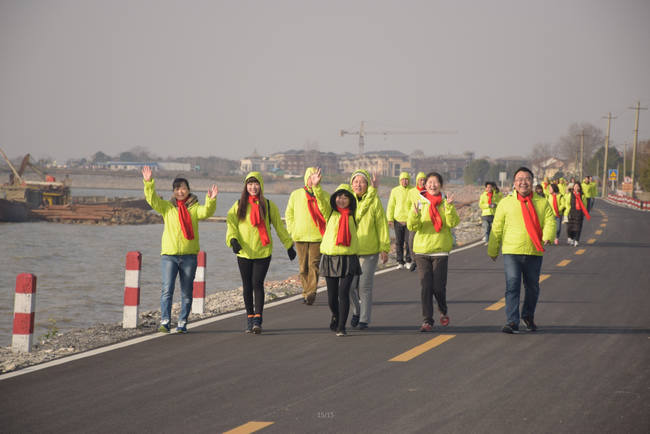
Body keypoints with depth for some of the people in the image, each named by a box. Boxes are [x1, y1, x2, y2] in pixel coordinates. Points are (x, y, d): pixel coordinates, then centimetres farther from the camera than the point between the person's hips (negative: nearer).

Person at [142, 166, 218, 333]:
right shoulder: (167, 207, 8)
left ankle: (182, 323, 13)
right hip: (169, 254, -1)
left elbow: (205, 212, -12)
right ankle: (165, 322, -11)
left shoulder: (194, 208, 6)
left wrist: (211, 200, -31)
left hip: (189, 255, 1)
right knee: (167, 289, -10)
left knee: (187, 292, 5)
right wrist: (149, 183, -18)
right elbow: (152, 199, -4)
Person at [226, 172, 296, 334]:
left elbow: (279, 226, 12)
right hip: (244, 252, 2)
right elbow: (231, 223, -5)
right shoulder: (239, 205, 6)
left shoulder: (268, 205, 5)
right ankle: (250, 319, 18)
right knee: (247, 286, 7)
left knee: (257, 284, -12)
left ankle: (258, 320, -13)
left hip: (263, 252, -2)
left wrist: (289, 245, 13)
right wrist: (233, 239, -23)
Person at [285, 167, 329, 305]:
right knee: (303, 267, 5)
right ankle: (305, 293, 13)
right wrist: (292, 230, 5)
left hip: (317, 236, -2)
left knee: (313, 264, -14)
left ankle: (311, 292, -20)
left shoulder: (324, 195, 6)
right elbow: (289, 214, 15)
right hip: (301, 237, 2)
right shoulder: (296, 194, 11)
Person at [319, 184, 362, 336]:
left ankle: (341, 326, -5)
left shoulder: (353, 214, 6)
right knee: (332, 295, 8)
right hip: (330, 257, 1)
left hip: (349, 258, -1)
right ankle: (335, 316, 37)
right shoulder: (330, 212, 4)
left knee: (343, 292, -11)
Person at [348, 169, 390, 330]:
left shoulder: (375, 200, -3)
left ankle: (364, 319, 11)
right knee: (350, 285, 0)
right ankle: (356, 311, 27)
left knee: (365, 286, -1)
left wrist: (385, 248, -4)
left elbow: (382, 225, -2)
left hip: (369, 250, -2)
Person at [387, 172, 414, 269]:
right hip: (398, 220, 1)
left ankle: (408, 261, 9)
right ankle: (400, 261, 12)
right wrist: (390, 219, -2)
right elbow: (391, 206, 6)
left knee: (409, 241, -5)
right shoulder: (395, 191, 6)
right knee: (399, 242, 4)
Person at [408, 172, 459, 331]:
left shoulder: (445, 203, 4)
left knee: (438, 287, -2)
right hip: (422, 249, 1)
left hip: (440, 250, -1)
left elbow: (453, 223, -10)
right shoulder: (419, 202, 6)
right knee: (426, 286, -2)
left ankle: (443, 312, 25)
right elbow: (412, 227, -3)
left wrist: (449, 207, -23)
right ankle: (427, 320, 3)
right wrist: (414, 215, -23)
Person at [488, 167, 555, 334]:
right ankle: (512, 322, -15)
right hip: (511, 252, -2)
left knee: (532, 287, 13)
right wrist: (493, 250, 10)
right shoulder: (505, 203, 6)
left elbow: (550, 221, -2)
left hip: (534, 253, 2)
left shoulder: (542, 203, 9)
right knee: (512, 285, -13)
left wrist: (547, 236, -23)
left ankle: (528, 316, 36)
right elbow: (497, 228, 10)